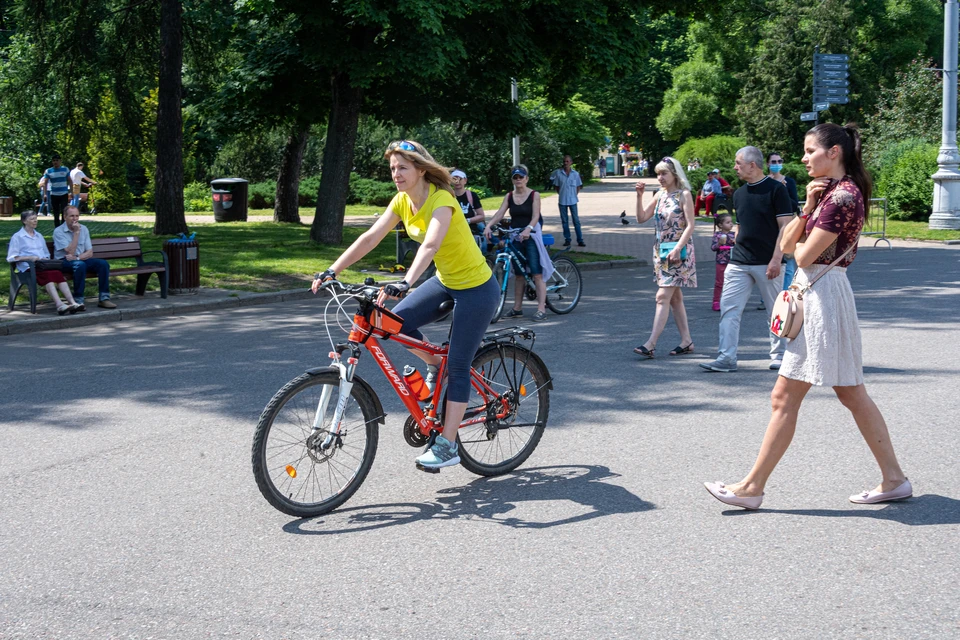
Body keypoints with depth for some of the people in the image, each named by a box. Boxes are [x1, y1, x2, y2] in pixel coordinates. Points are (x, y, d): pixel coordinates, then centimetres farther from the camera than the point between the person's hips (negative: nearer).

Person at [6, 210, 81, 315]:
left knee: (58, 274, -30)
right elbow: (11, 258, 1)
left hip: (43, 265, 5)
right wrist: (29, 257, -13)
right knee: (47, 275, -36)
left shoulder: (39, 236, 29)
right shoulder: (17, 237, 10)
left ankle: (72, 302, -45)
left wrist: (45, 259, 10)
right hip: (28, 267, -5)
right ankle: (59, 305, -53)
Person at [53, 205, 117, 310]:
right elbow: (70, 252, -18)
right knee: (80, 265, -38)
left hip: (82, 259, 5)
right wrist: (76, 232, -17)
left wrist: (77, 257, -17)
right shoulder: (58, 231, -8)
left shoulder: (84, 229, 7)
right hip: (64, 261, -5)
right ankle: (78, 300, -33)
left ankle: (104, 298, -18)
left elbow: (90, 253, 3)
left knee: (103, 264, -20)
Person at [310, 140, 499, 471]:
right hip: (446, 281, 8)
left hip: (476, 289, -8)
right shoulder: (402, 201, -2)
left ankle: (447, 446, 4)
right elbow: (370, 237, -6)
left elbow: (430, 244, -42)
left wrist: (406, 282, -56)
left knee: (457, 368, -5)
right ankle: (435, 365, 17)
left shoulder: (441, 199, -26)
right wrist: (332, 270, -14)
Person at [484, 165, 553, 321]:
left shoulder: (534, 195, -3)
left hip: (530, 236, -4)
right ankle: (517, 308, 18)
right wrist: (488, 226, -20)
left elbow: (535, 216, -15)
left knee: (537, 274, -8)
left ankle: (541, 309, -9)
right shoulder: (509, 196, 8)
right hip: (515, 237, 4)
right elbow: (499, 214, -3)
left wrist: (528, 229, -34)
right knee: (518, 274, 11)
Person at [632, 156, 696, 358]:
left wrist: (677, 249, -22)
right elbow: (641, 218, 11)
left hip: (679, 251, -8)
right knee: (675, 297, 11)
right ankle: (686, 341, 17)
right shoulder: (660, 195, 12)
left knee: (663, 296, -13)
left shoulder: (684, 195, -8)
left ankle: (651, 344, -17)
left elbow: (690, 225, -14)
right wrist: (639, 196, -1)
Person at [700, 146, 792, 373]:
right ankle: (727, 358, -2)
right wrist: (734, 255, 16)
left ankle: (779, 355, 18)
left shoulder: (776, 189, -7)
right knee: (729, 309, -2)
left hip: (767, 263, -6)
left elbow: (785, 227, -10)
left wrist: (776, 259, -17)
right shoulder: (739, 194, 12)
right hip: (739, 263, 6)